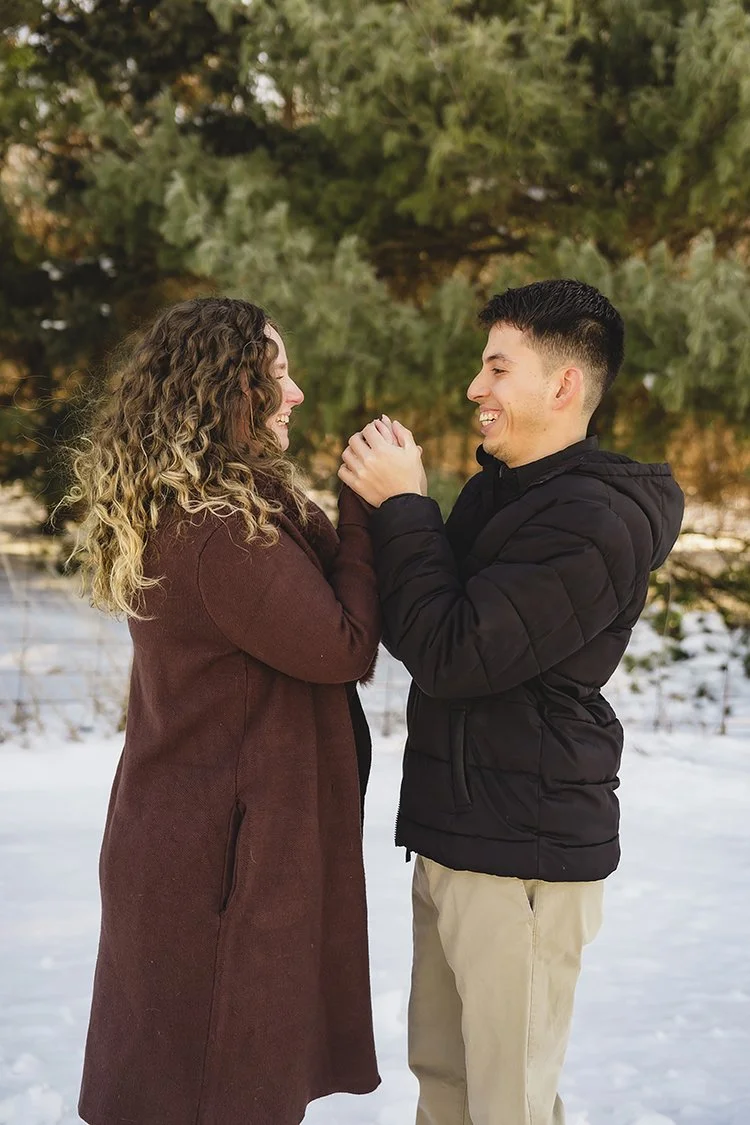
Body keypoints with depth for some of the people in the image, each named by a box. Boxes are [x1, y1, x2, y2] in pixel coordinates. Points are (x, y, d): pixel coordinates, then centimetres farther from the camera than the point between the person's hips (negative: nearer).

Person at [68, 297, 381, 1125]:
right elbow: (345, 646, -19)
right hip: (233, 846, -10)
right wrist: (368, 504, -13)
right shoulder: (221, 530, -25)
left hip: (177, 830, 10)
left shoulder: (173, 511, 8)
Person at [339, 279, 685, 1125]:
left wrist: (401, 507, -16)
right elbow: (417, 630, 12)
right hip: (455, 834, 9)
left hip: (523, 853, -9)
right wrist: (393, 506, -3)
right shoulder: (498, 490, 11)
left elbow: (451, 657, -23)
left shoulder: (592, 523, -20)